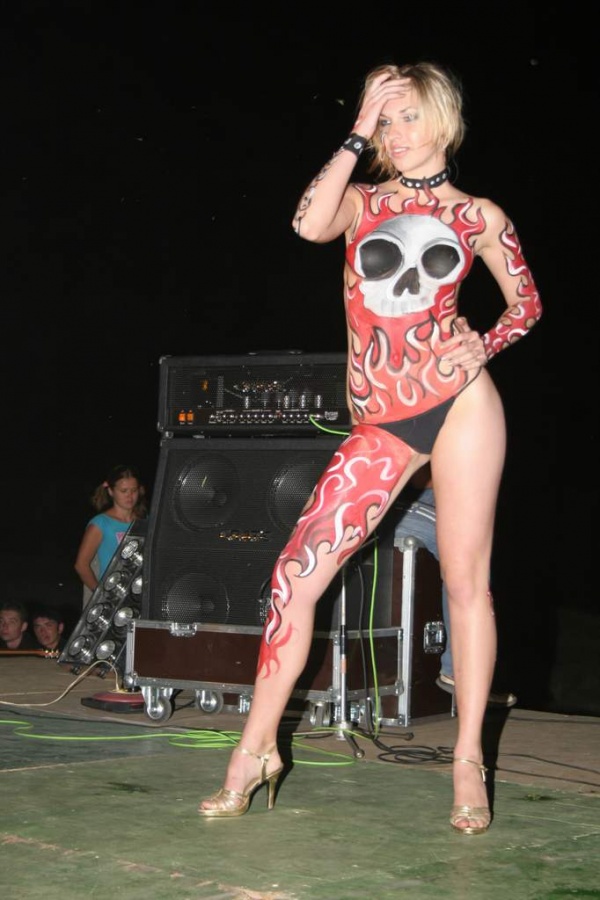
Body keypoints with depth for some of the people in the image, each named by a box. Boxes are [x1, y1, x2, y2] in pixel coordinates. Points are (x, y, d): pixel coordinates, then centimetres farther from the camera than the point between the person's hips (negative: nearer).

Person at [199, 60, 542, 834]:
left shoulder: (479, 215, 8)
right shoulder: (362, 201, 10)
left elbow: (526, 304, 17)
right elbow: (309, 224, -13)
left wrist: (485, 345, -3)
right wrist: (358, 131, -7)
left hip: (460, 400, -1)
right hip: (379, 424, 1)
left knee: (466, 580, 0)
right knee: (296, 574, -5)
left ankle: (468, 765, 9)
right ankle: (255, 751, 7)